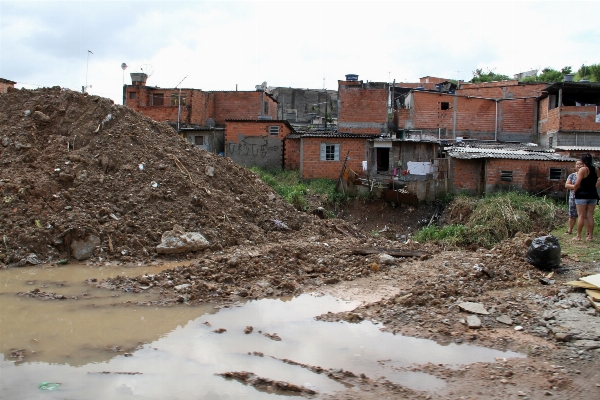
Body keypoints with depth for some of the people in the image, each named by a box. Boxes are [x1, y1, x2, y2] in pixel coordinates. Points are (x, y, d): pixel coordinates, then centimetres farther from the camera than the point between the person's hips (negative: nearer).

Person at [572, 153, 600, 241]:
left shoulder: (583, 169, -12)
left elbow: (577, 183, -16)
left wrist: (574, 190, -2)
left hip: (582, 194, -5)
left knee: (581, 216, -1)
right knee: (590, 216, 7)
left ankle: (578, 236, 2)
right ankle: (590, 236, 9)